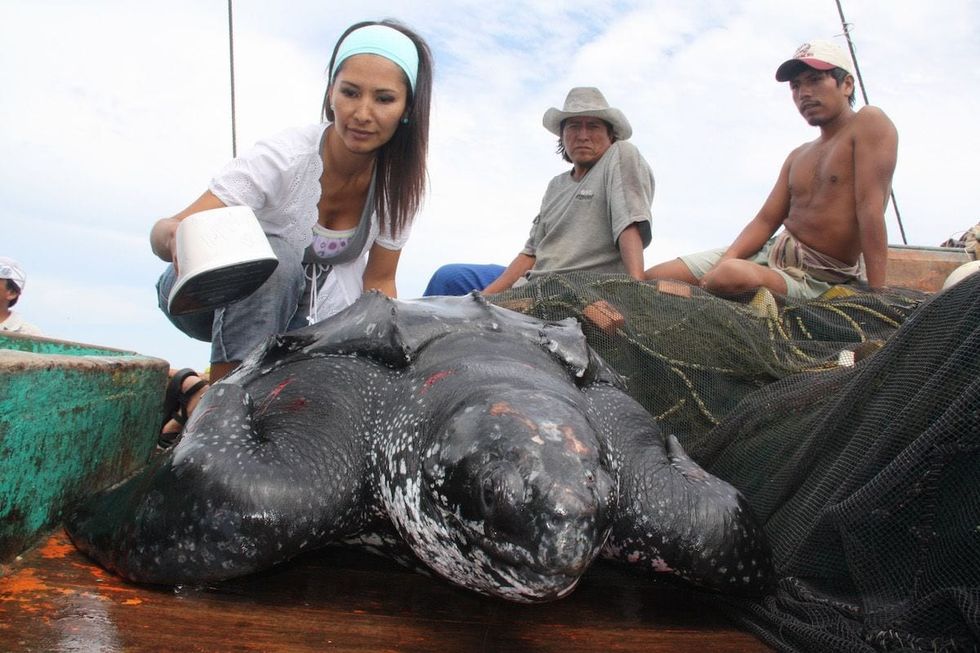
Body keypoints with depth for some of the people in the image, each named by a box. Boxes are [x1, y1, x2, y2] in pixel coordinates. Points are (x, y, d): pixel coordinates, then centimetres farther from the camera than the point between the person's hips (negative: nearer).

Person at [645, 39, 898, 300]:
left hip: (815, 279, -7)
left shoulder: (869, 123, -4)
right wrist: (724, 262, -11)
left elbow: (870, 209, -16)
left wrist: (875, 296, -23)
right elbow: (766, 221, 9)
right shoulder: (797, 157, 18)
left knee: (732, 275, -39)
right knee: (653, 278, -7)